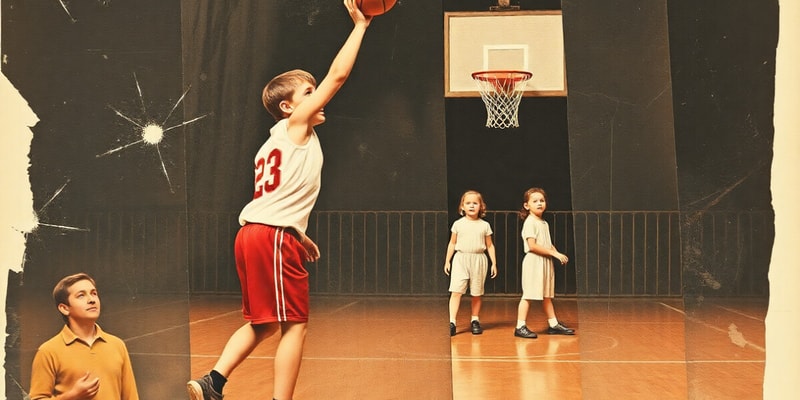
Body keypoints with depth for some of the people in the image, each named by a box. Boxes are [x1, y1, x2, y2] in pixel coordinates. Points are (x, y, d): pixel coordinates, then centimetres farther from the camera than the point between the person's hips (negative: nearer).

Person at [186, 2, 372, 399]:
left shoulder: (279, 140, 24)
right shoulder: (295, 124, 0)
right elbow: (337, 75, -5)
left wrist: (299, 236, 28)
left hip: (254, 233, 9)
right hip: (273, 237, -9)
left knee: (263, 322, 18)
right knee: (294, 324, -2)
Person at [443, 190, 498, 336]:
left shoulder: (485, 225, 4)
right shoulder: (458, 224, 3)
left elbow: (489, 245, 9)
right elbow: (452, 243, 10)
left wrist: (494, 263, 5)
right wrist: (447, 261, 7)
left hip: (478, 260, 1)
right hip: (460, 259, -1)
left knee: (477, 293, 8)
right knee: (456, 291, -11)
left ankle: (475, 320, 24)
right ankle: (452, 322, -12)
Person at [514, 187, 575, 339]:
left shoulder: (545, 223, 16)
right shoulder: (530, 222, -11)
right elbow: (532, 246, -19)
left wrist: (557, 254, 0)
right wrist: (554, 253, -18)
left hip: (546, 262, 8)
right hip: (533, 262, -8)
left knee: (547, 295, 14)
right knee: (528, 295, -7)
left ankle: (553, 324, 21)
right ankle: (520, 327, -5)